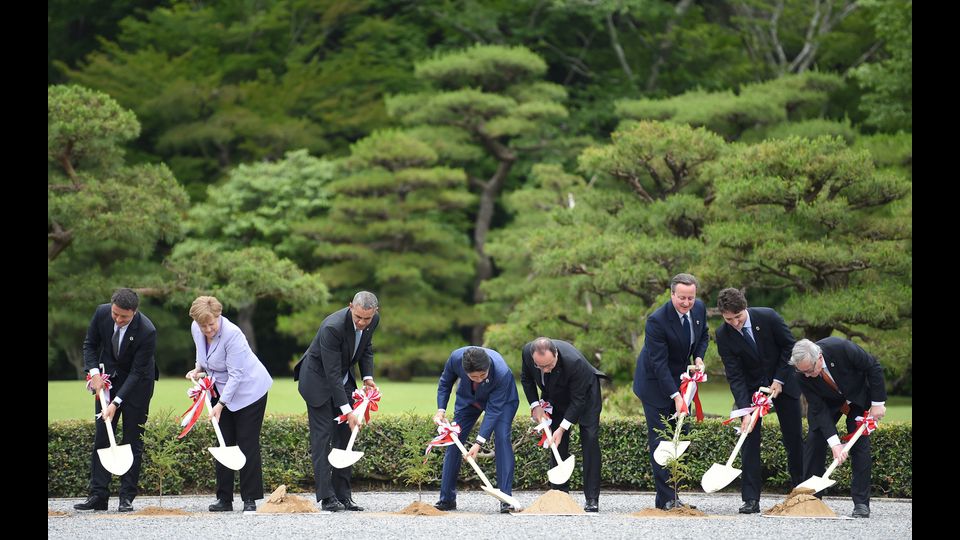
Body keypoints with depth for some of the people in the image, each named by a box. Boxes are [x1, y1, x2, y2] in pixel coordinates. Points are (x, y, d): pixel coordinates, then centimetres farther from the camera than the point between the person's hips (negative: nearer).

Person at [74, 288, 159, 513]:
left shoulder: (147, 332, -29)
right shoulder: (101, 313, -17)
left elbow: (137, 372, -24)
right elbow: (90, 344, 1)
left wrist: (116, 403, -29)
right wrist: (94, 372, -14)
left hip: (137, 383, -4)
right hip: (107, 380, 4)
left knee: (133, 440, -5)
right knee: (101, 437, 0)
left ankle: (127, 497, 0)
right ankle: (98, 496, 1)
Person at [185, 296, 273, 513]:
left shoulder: (232, 334, -28)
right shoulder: (196, 329, -6)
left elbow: (235, 375, -24)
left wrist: (221, 404, -24)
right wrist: (198, 369, -2)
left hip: (249, 390, -7)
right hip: (221, 389, 7)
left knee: (247, 444, -8)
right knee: (224, 444, 4)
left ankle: (250, 500, -4)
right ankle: (224, 499, 8)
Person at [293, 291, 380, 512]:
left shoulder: (373, 320, -12)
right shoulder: (332, 327, -34)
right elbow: (332, 373, -32)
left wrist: (367, 376, -6)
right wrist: (347, 410, -33)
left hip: (343, 380, 7)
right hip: (319, 380, -7)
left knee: (345, 435, 3)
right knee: (322, 436, -11)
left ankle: (343, 495, 6)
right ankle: (327, 497, -13)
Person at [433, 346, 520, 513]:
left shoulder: (502, 373, -42)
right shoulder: (456, 358, -33)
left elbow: (493, 409, -34)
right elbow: (445, 382, -9)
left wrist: (479, 442, -37)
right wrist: (441, 409, -20)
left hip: (502, 399, -3)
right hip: (468, 398, 3)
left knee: (502, 438, -22)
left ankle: (506, 499, -20)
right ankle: (446, 499, 6)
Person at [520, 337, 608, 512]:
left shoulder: (574, 361, -42)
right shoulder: (527, 352, -28)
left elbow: (578, 399, -31)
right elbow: (526, 378, -5)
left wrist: (562, 428, -33)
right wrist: (535, 405, -14)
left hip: (584, 392, -4)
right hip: (556, 396, 4)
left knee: (590, 439, -14)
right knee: (558, 444, -1)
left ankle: (592, 499, -13)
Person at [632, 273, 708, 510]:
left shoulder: (699, 308, -7)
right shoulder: (657, 321, -28)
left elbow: (703, 335, 14)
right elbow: (659, 364, -27)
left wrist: (698, 357, -6)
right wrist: (676, 396, -31)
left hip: (680, 379, 7)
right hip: (656, 382, -7)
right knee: (660, 439, -8)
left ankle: (672, 495, 12)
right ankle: (666, 499, -7)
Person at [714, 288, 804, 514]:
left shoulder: (768, 317, -22)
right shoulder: (723, 335, -19)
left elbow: (790, 346, -9)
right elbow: (734, 376, -20)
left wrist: (779, 380, -13)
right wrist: (745, 410, -28)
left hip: (782, 382, 0)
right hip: (751, 388, 0)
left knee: (794, 438, 5)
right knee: (750, 439, -10)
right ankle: (751, 499, -10)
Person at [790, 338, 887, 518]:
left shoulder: (842, 348, -37)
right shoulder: (803, 377, -28)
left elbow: (873, 368, -23)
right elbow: (819, 409, -26)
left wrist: (877, 402, -21)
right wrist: (834, 443, -33)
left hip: (858, 397, -2)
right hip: (828, 402, 2)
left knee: (860, 443, -11)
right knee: (814, 441, -8)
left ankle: (861, 503, -8)